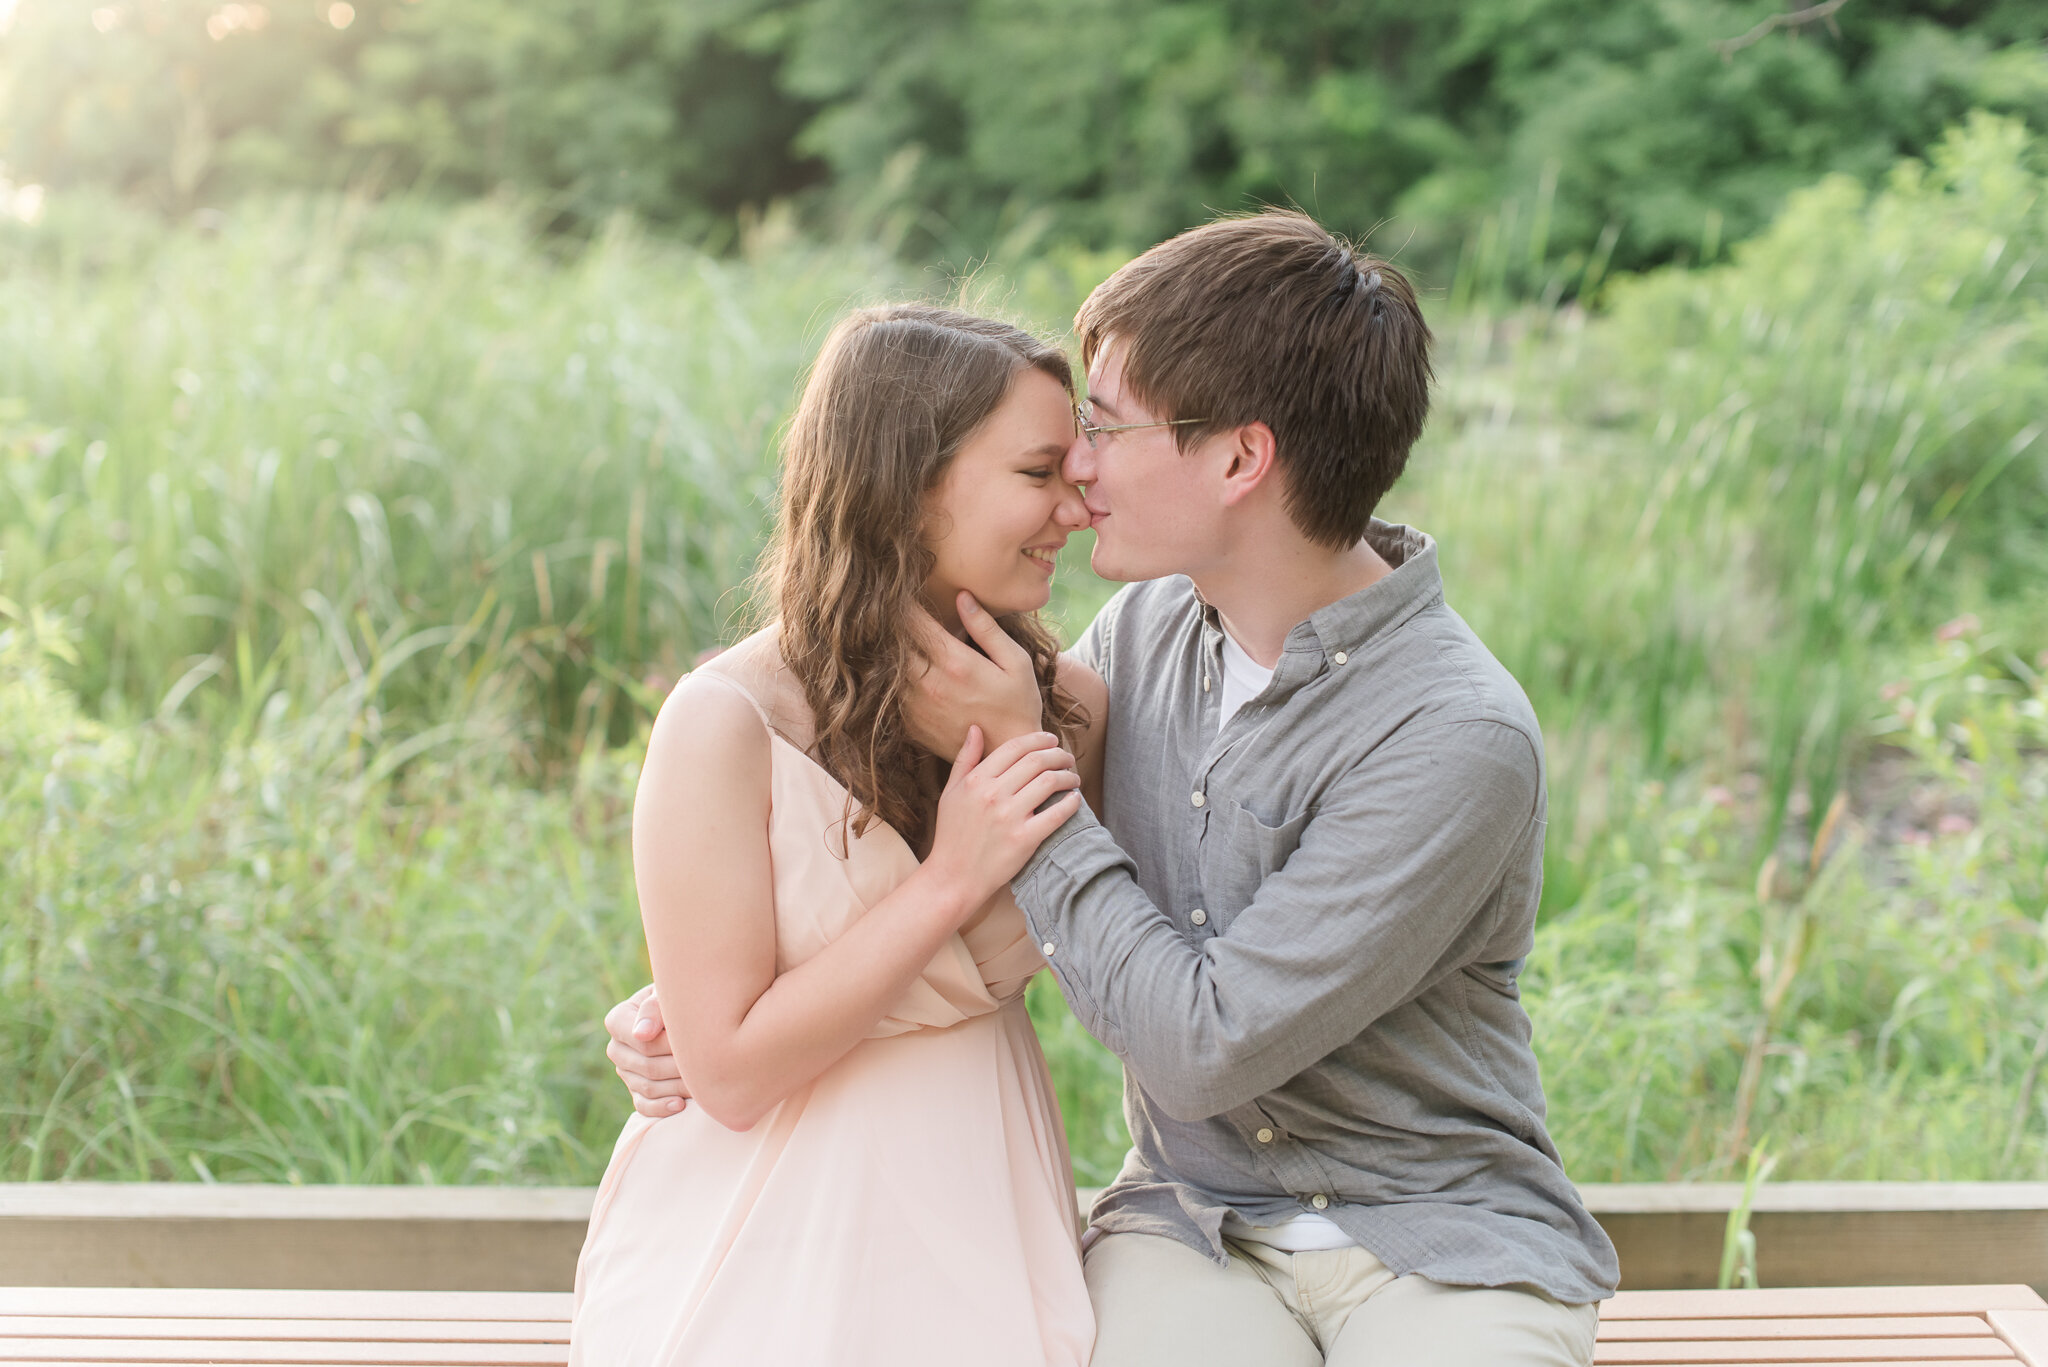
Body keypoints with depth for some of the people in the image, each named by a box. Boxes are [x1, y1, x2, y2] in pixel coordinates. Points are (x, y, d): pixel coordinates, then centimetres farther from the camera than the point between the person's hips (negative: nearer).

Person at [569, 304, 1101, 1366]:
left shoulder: (1060, 705, -4)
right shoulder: (725, 725, -19)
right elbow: (731, 1071, -18)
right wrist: (949, 883, -23)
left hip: (984, 1223, 5)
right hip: (773, 1266, -5)